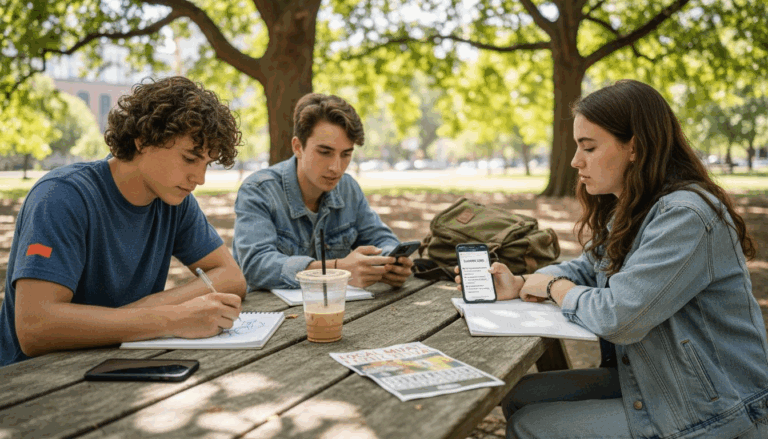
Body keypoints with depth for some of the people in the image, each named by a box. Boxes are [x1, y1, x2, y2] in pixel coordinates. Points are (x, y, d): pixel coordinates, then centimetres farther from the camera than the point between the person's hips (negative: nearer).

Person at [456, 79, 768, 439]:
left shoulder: (687, 216, -26)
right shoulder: (629, 212, 6)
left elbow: (617, 316, -32)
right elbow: (586, 270, 16)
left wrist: (553, 286, -11)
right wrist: (519, 285, -3)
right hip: (643, 382, 9)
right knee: (519, 396, 7)